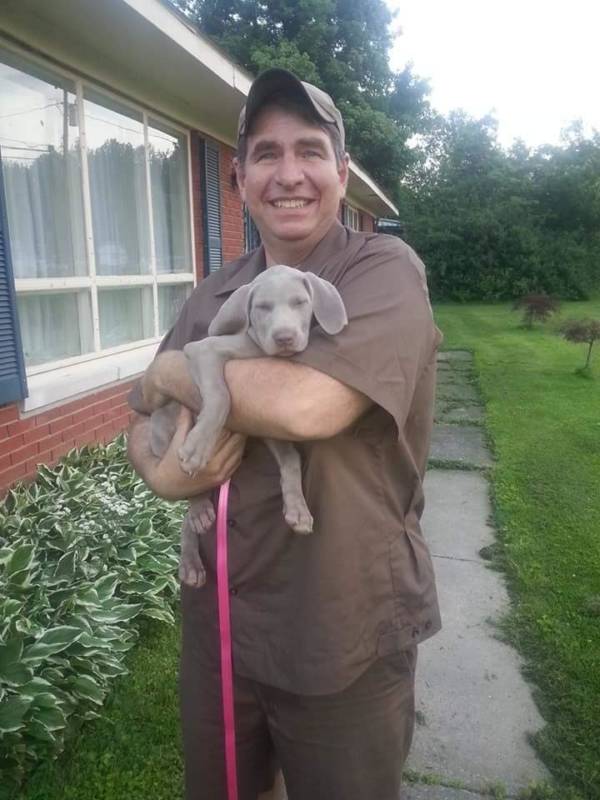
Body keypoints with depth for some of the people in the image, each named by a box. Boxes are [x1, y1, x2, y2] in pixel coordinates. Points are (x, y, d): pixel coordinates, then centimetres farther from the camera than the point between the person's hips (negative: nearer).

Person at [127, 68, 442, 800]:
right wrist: (162, 470, -17)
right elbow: (144, 424, 7)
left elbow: (306, 405, -31)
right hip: (214, 616, 6)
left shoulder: (384, 269, -14)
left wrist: (172, 370, -14)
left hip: (344, 638, -5)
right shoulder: (212, 296, 4)